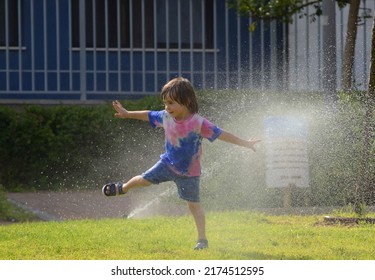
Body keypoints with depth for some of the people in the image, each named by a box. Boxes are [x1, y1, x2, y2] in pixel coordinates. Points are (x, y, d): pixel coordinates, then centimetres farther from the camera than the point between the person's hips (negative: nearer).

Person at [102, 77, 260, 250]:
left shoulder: (198, 123, -28)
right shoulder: (166, 117, -11)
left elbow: (221, 134, -26)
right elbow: (148, 116, 8)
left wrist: (245, 143, -29)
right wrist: (127, 114, 16)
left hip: (188, 172, -4)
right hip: (168, 163, 4)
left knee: (194, 204, 2)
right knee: (144, 180, 11)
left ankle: (202, 239, 9)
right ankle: (122, 188, 44)